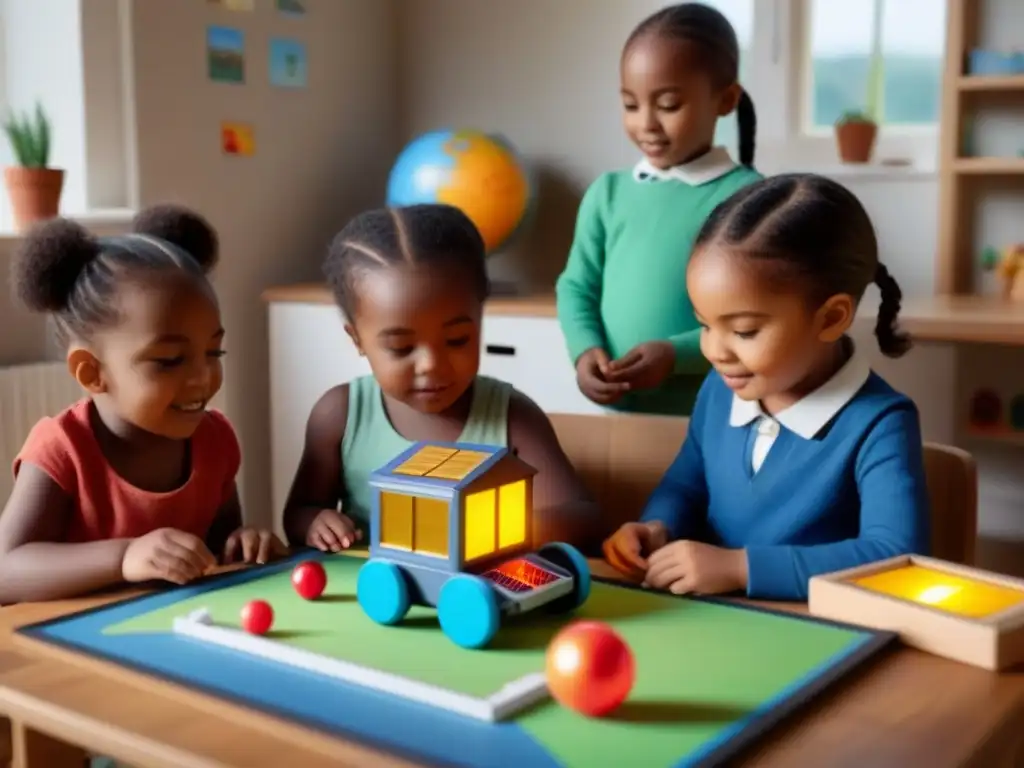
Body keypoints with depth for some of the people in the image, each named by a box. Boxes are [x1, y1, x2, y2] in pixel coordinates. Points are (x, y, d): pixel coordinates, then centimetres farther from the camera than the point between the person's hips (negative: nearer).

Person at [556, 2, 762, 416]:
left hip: (709, 416, -3)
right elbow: (577, 286, 7)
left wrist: (676, 355, -22)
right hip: (615, 410, 4)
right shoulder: (607, 192, 6)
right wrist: (585, 349, -12)